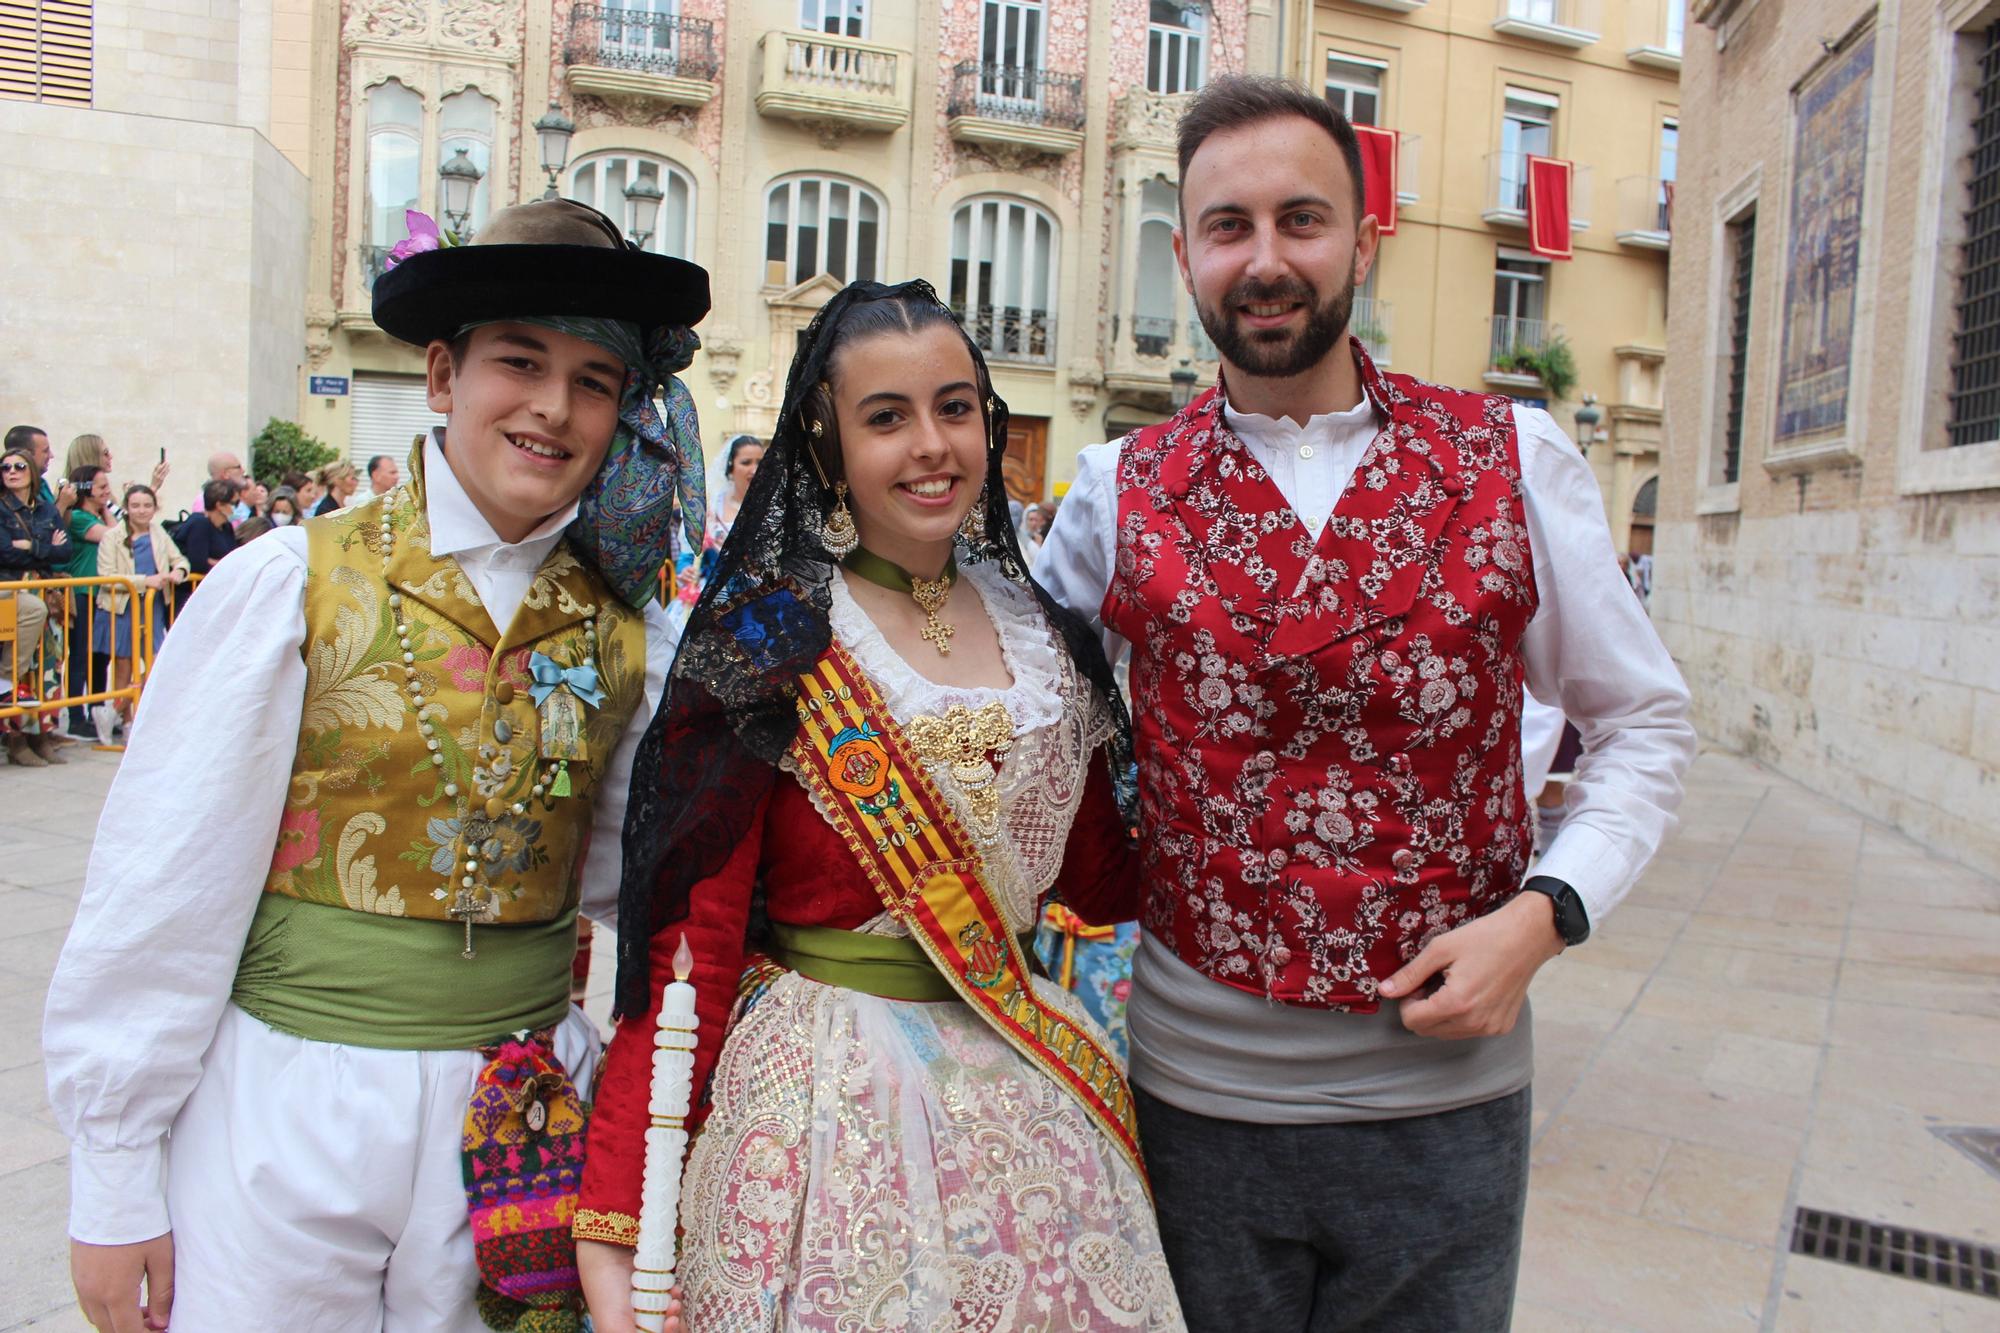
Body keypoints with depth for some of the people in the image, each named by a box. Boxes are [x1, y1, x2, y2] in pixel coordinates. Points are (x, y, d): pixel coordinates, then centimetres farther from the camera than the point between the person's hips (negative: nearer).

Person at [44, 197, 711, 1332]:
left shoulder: (625, 633, -1)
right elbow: (163, 896, -6)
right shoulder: (289, 586, -8)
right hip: (286, 1119, -2)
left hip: (516, 1136, 3)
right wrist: (114, 1182, -3)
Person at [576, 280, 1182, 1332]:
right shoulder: (768, 644, -11)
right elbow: (689, 938, -13)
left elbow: (1099, 879, 11)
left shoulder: (1045, 638, 4)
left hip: (1031, 1080, 5)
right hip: (830, 1098, -4)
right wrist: (612, 1223, -18)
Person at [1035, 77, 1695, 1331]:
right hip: (1196, 1086, 0)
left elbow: (1646, 721, 4)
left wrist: (1547, 912, -9)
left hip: (1449, 1087, 0)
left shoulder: (1514, 460, -2)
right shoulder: (1121, 492, -2)